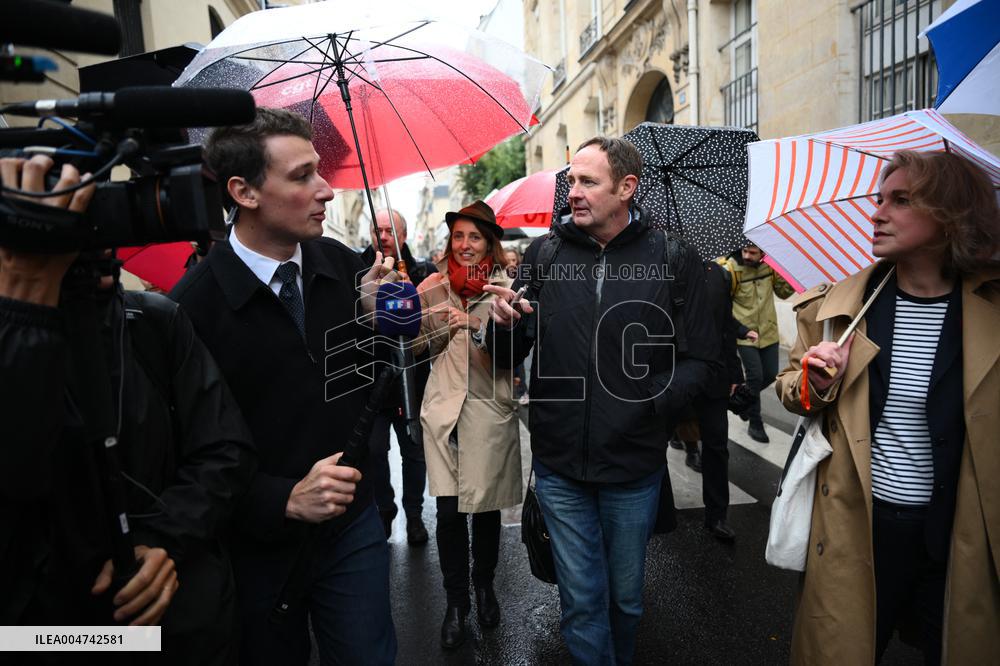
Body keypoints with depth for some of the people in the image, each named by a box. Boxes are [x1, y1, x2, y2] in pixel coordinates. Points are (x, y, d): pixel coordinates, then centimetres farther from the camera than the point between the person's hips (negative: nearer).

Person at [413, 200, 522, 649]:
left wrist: (476, 327, -25)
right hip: (444, 407, 2)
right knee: (448, 509, 2)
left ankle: (484, 586, 34)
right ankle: (455, 601, 21)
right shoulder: (436, 285, 6)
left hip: (489, 409, -2)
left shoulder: (504, 287, -3)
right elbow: (424, 348, 10)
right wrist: (429, 310, -7)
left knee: (485, 506, 9)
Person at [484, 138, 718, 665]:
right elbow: (507, 359, 4)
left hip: (634, 465, 0)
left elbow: (698, 358, -2)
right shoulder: (544, 254, 0)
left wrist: (651, 403, -16)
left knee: (624, 596, 21)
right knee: (582, 601, 12)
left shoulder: (674, 261, -4)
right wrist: (504, 324, -17)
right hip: (560, 466, 1)